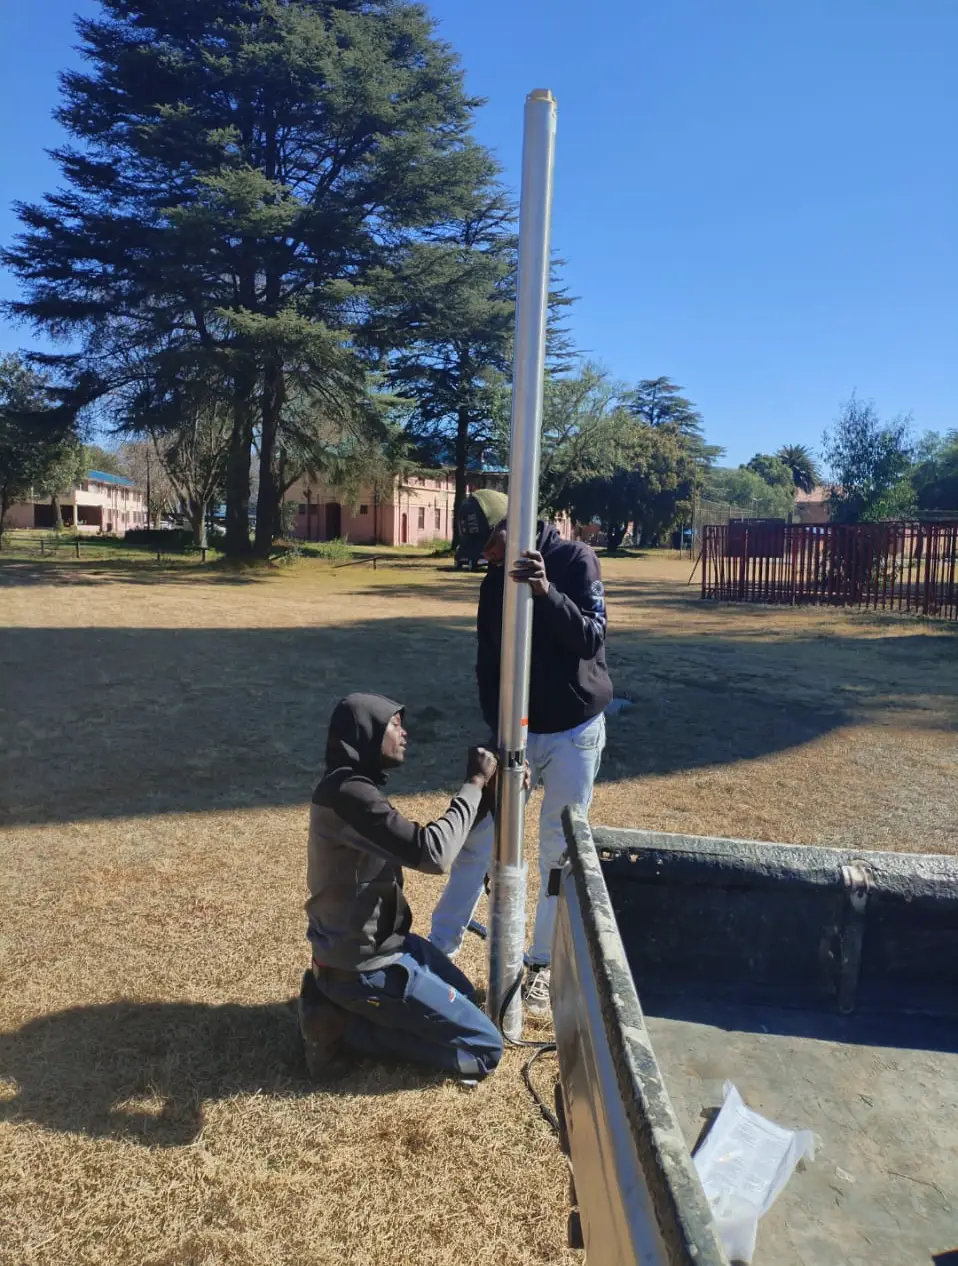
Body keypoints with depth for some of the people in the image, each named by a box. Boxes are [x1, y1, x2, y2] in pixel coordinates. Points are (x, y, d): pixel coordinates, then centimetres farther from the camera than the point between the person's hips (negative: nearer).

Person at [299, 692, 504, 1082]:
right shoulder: (349, 793, -27)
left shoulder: (354, 786, 5)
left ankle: (341, 1004, 15)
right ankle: (343, 1027, -1)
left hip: (370, 943, 10)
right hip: (363, 964, -10)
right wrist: (474, 783, -21)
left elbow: (414, 845, 8)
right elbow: (432, 852, -33)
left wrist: (480, 790, -1)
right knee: (485, 1049, -2)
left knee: (463, 994, 28)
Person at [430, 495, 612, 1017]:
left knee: (559, 853, 7)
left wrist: (547, 592, -35)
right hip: (517, 731, 4)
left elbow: (590, 640, -20)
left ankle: (542, 966, 25)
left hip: (573, 734, -4)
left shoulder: (575, 560, -11)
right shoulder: (494, 581, 2)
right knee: (476, 842, 6)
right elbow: (488, 667, 1)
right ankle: (437, 952, 21)